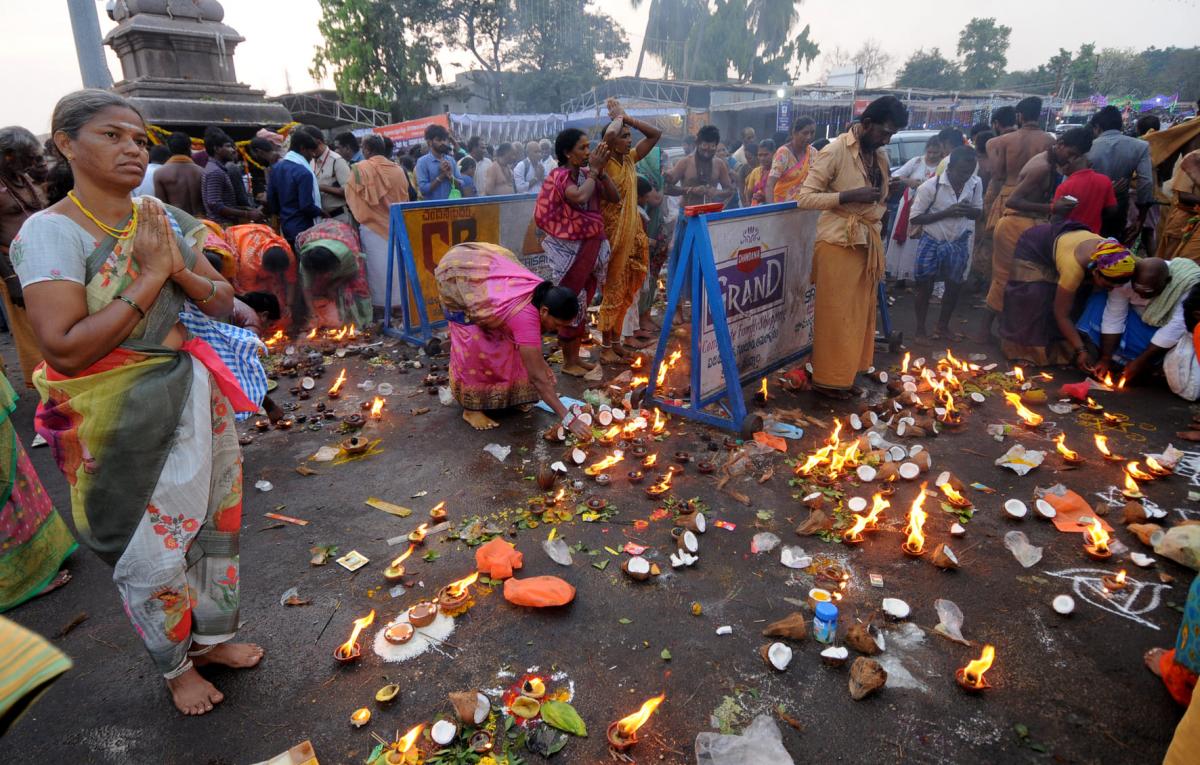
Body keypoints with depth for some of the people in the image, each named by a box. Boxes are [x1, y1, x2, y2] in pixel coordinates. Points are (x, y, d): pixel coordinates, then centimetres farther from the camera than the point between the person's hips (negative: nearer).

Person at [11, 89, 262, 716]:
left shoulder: (165, 219, 1)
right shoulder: (50, 232, -15)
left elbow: (223, 302, 3)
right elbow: (66, 347, -25)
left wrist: (180, 270, -15)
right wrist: (150, 276, -23)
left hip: (192, 395, 6)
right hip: (119, 420, -5)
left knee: (211, 523, 18)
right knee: (151, 552, 9)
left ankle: (212, 636, 42)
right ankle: (175, 666, 35)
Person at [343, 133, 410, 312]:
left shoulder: (360, 169, -7)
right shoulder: (398, 169, 3)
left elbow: (351, 196, 0)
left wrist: (358, 217, 14)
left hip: (372, 225, -3)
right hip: (397, 225, 4)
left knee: (378, 268, 1)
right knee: (397, 264, 9)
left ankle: (381, 305, 6)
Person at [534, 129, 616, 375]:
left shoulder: (587, 174, 7)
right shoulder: (559, 175, -12)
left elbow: (614, 197, 4)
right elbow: (579, 197, -31)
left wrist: (601, 171, -7)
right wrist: (594, 170, -17)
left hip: (592, 245, 7)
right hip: (570, 249, -7)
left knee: (583, 303, 12)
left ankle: (575, 357, 24)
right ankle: (567, 362, 13)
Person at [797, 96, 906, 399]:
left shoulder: (880, 155, 11)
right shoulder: (834, 151, -12)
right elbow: (805, 198, -15)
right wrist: (849, 196, -22)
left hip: (868, 242, 8)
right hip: (839, 243, -8)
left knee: (860, 313, 12)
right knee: (836, 315, -1)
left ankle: (845, 374, 25)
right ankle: (827, 378, 12)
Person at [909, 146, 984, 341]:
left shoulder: (976, 183, -7)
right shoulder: (930, 186, -19)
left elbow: (979, 213, 5)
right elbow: (915, 218, -16)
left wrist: (968, 211, -19)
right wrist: (946, 212, -25)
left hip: (959, 244, 4)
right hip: (932, 243, -4)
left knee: (954, 287, 12)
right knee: (925, 287, 3)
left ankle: (943, 326, 31)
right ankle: (920, 330, 18)